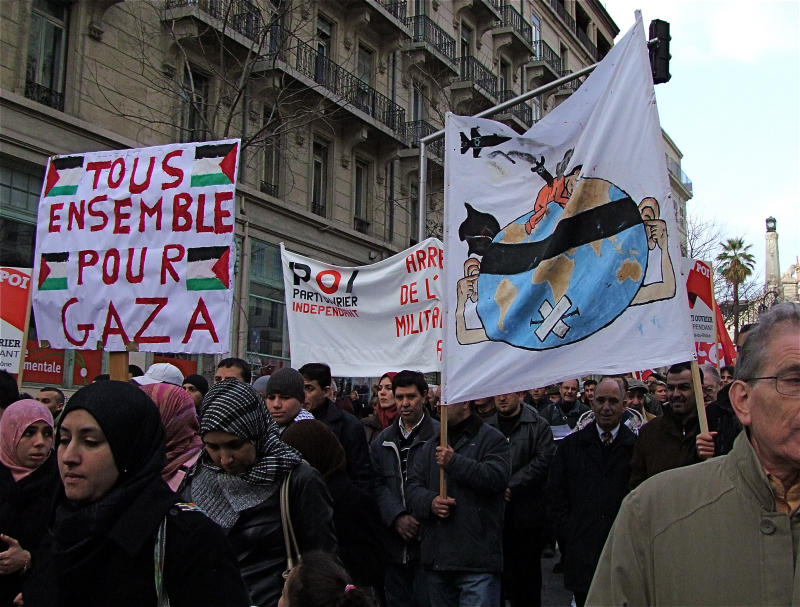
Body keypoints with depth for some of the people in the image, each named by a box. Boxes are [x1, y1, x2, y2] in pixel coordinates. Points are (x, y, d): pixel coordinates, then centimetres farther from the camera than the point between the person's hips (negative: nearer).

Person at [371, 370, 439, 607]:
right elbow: (377, 484, 4)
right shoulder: (383, 440, 12)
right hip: (394, 542, 5)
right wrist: (397, 517, -10)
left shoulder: (439, 435, -5)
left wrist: (420, 520, -16)